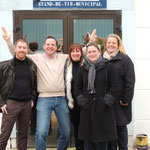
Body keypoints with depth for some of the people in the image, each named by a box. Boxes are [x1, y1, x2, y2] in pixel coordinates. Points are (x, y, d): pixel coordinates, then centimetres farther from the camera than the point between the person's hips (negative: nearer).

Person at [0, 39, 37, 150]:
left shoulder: (32, 65, 9)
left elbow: (35, 84, 18)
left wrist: (32, 98, 8)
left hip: (27, 104, 3)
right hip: (11, 103, -3)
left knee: (23, 134, 11)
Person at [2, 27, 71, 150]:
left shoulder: (63, 58, 11)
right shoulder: (37, 58, 5)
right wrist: (8, 40, -6)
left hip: (61, 99, 3)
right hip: (44, 99, -2)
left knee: (66, 133, 7)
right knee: (41, 133, -14)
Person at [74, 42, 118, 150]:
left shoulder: (108, 67, 0)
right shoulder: (83, 68, 10)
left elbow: (114, 86, -3)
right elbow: (77, 87, 13)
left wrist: (106, 101, -9)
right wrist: (81, 101, 1)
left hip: (103, 109, -3)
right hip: (87, 108, 3)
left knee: (103, 139, 4)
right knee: (88, 139, 9)